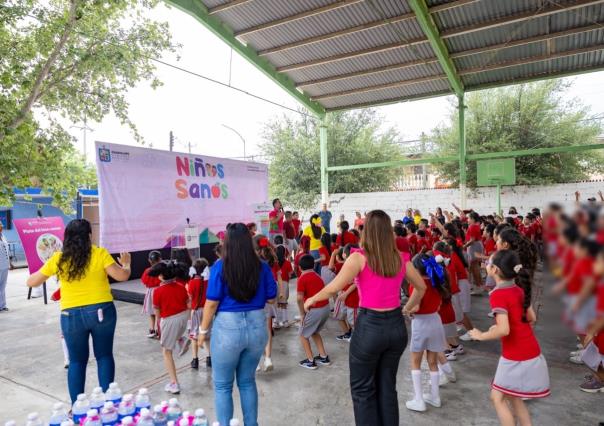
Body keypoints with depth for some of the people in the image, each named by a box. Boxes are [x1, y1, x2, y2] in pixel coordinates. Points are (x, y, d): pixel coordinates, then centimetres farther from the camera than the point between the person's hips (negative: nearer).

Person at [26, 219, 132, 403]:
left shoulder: (58, 259, -2)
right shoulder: (100, 254, -9)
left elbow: (31, 282, 8)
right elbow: (122, 276, -12)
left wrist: (49, 269, 24)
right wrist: (126, 264, 7)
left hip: (72, 315, 1)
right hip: (102, 311, -1)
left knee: (77, 361, 16)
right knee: (104, 356, 15)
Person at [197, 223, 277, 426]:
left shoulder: (220, 267, -10)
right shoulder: (262, 267, -2)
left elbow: (212, 303, -9)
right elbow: (271, 298, 6)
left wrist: (203, 330, 4)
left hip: (228, 327, -4)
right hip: (256, 326, 4)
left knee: (222, 386, 16)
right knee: (248, 382, 22)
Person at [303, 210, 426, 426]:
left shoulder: (359, 257, -13)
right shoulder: (401, 258, 1)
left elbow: (333, 288, -15)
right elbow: (421, 288, 15)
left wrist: (311, 299, 2)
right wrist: (407, 308, 28)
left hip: (370, 326, -5)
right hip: (396, 326, 5)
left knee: (362, 389, 15)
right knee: (387, 386, 22)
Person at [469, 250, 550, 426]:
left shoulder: (498, 294, -22)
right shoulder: (518, 290, 4)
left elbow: (504, 330, -28)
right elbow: (531, 318, 13)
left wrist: (480, 335, -14)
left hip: (516, 357, -8)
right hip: (530, 353, 8)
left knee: (498, 397, 7)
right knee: (513, 396, 22)